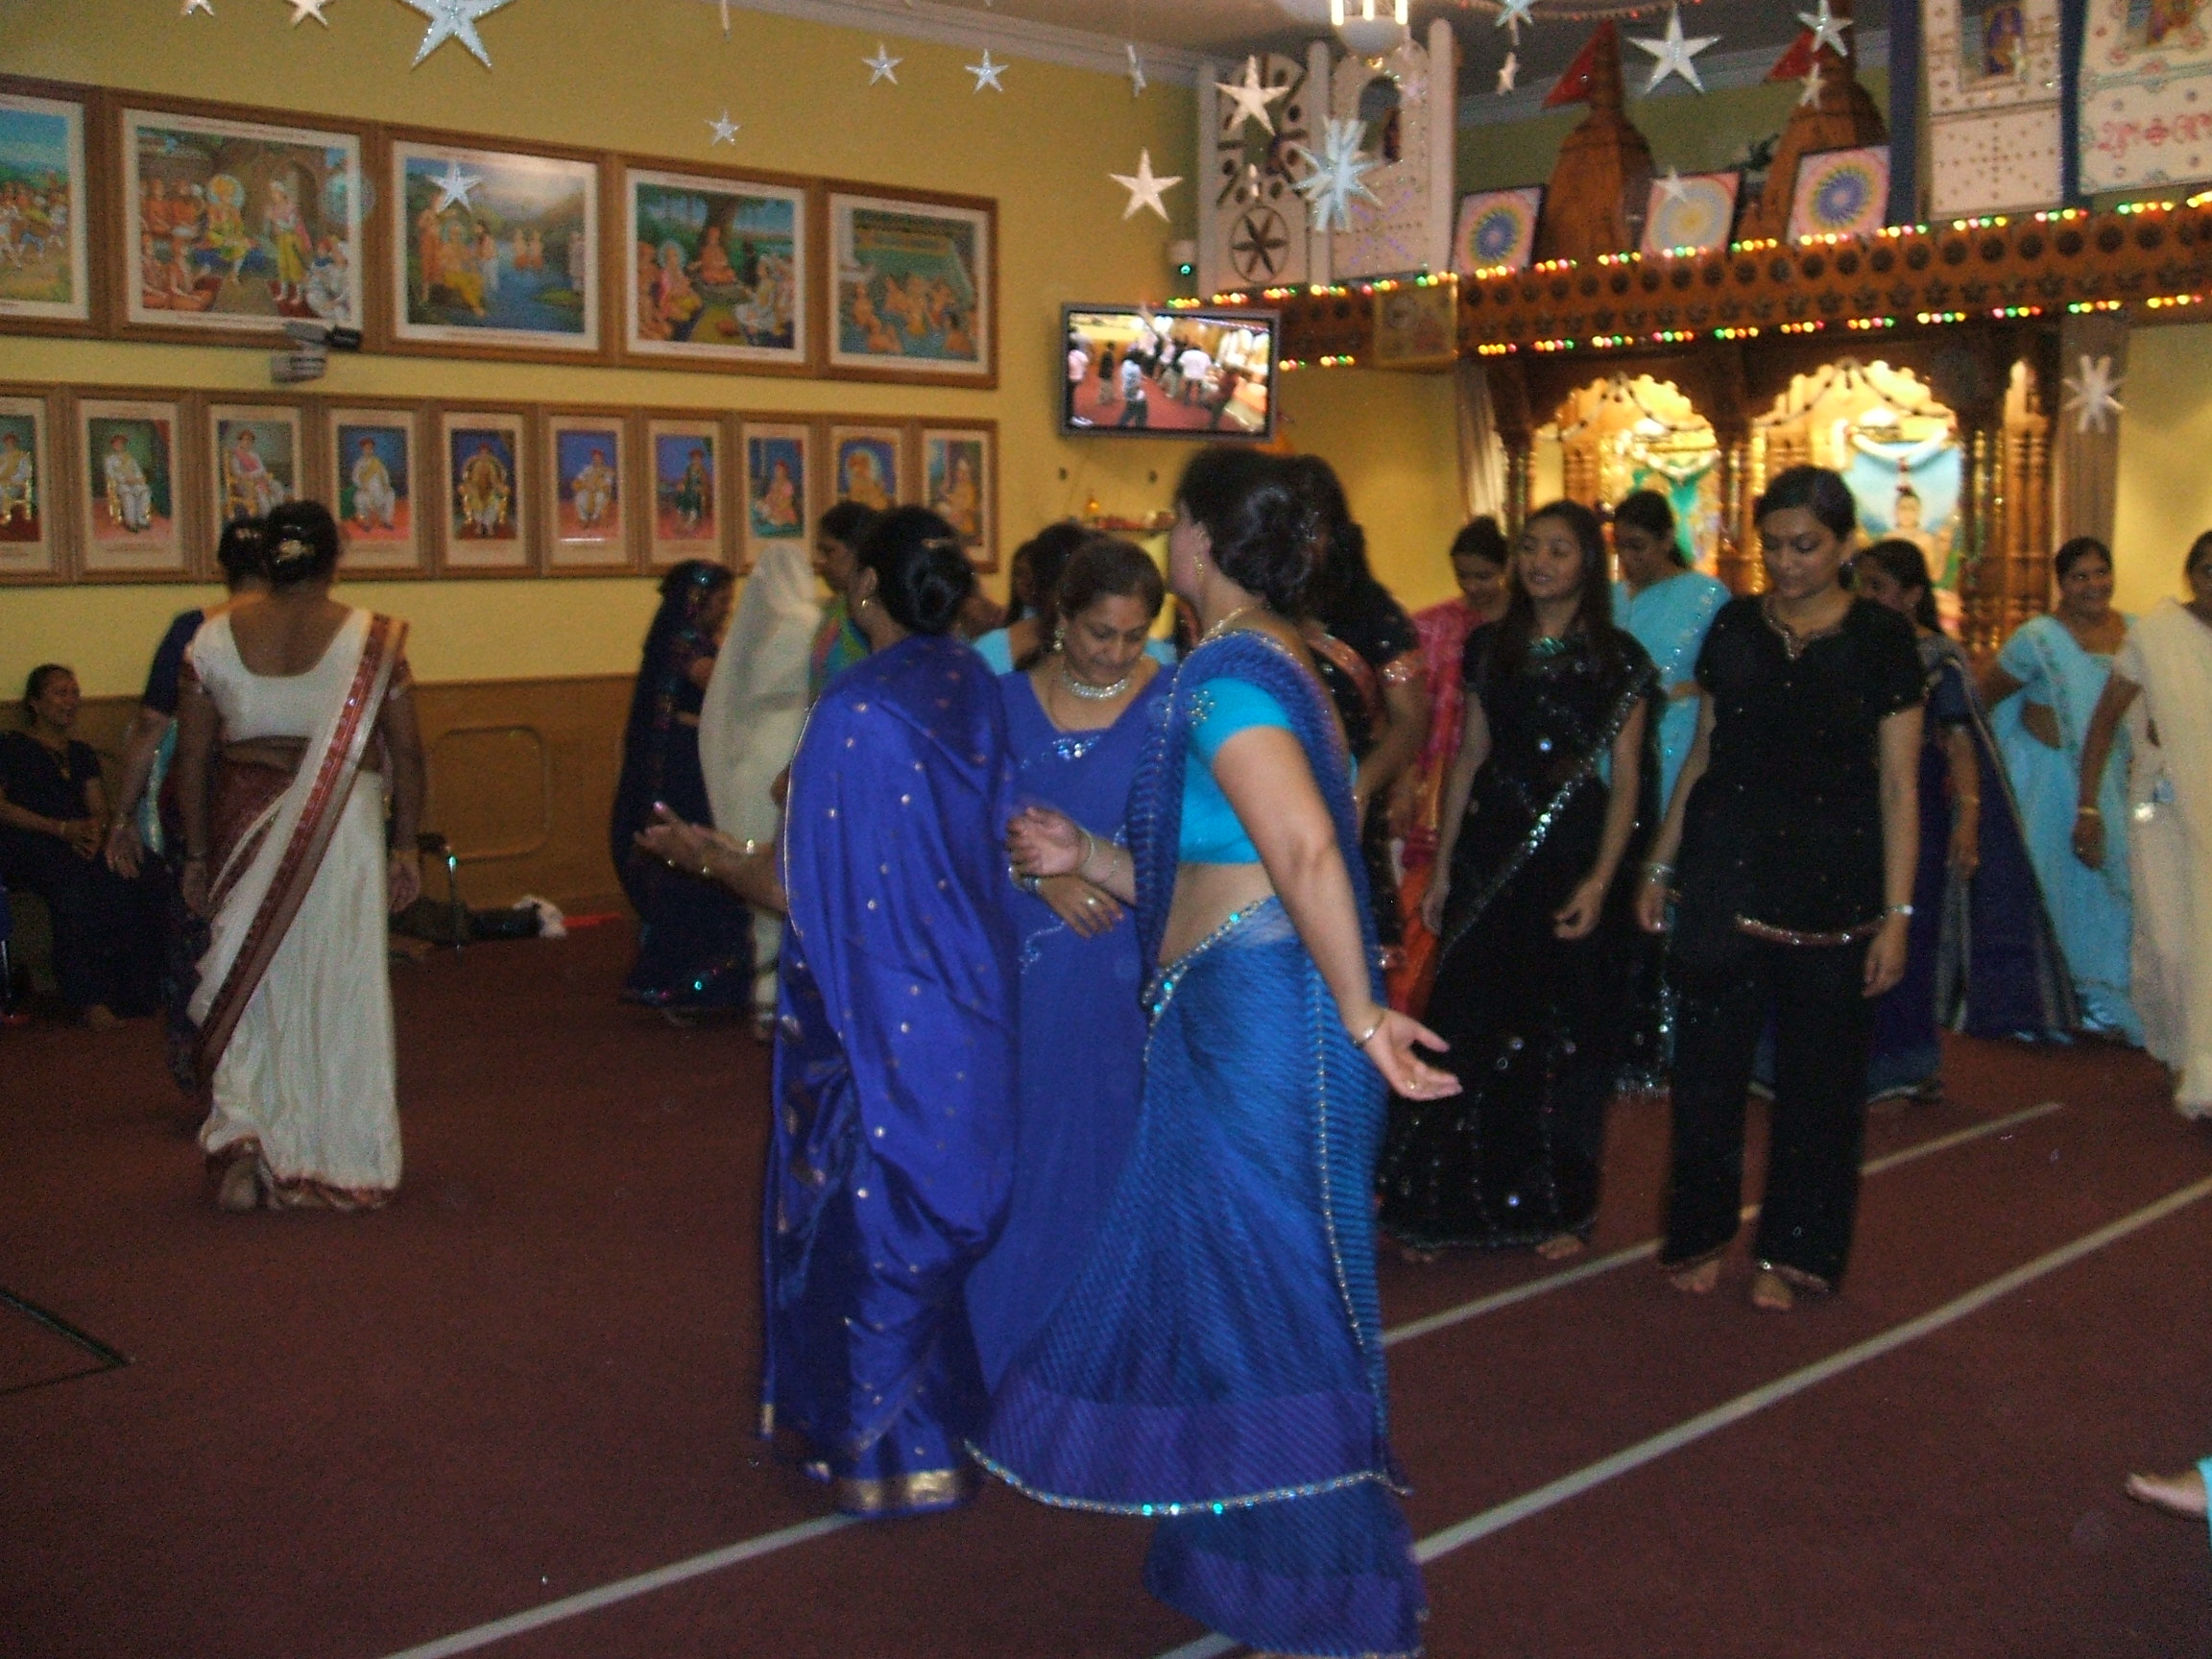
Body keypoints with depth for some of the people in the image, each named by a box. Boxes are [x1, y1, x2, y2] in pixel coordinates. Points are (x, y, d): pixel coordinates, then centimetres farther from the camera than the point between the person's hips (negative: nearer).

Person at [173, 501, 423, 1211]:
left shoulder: (214, 639, 2)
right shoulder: (372, 640, -3)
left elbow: (191, 760, 5)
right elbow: (406, 754, -3)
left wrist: (197, 854, 12)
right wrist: (405, 845, 5)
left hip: (246, 823, 2)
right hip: (345, 832, -1)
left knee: (251, 979, 12)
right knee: (342, 987, 6)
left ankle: (242, 1139, -2)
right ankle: (345, 1163, 14)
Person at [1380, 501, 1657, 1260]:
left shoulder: (1617, 658, -3)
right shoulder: (1489, 647, 8)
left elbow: (1626, 777, -6)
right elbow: (1469, 755, 11)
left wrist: (1601, 879, -16)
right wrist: (1442, 864, 7)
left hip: (1575, 855, -3)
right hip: (1491, 849, 3)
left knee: (1565, 1034, 6)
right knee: (1469, 1025, 2)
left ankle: (1558, 1206, 19)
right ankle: (1461, 1199, 13)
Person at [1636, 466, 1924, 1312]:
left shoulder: (1881, 639, -2)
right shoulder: (1734, 627, 5)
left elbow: (1898, 785, -4)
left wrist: (1897, 912, -8)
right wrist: (1658, 867, 10)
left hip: (1833, 889, -2)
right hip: (1726, 876, 2)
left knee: (1819, 1073, 7)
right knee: (1708, 1061, 5)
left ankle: (1791, 1250, 22)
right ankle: (1700, 1233, 22)